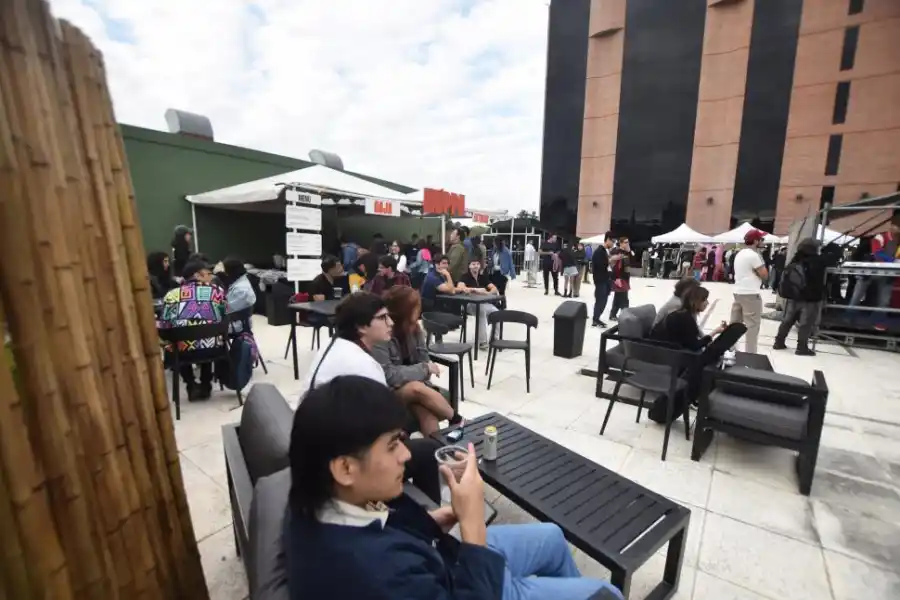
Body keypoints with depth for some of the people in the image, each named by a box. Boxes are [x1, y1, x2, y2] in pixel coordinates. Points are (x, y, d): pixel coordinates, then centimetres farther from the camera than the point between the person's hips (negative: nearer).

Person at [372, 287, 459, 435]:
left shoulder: (414, 329, 0)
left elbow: (424, 361, 1)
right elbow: (388, 376, -23)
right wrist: (424, 369, -19)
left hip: (415, 387, 4)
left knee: (429, 416, -29)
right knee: (417, 388, -34)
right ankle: (456, 421, -13)